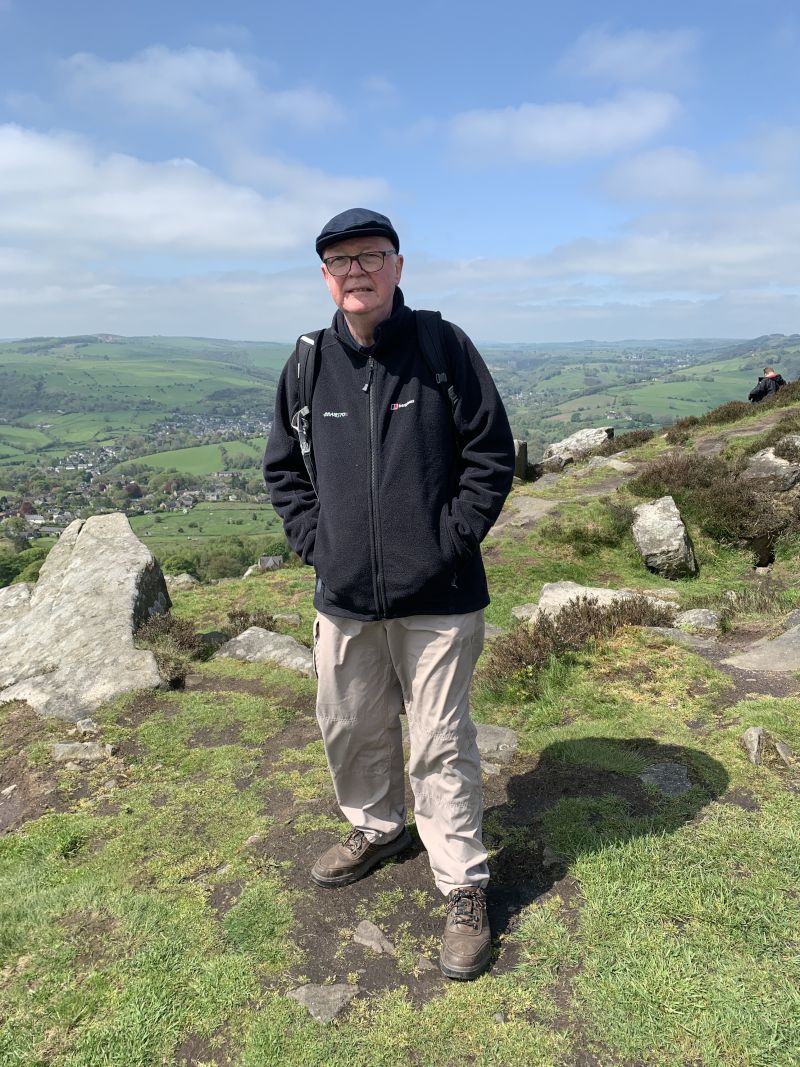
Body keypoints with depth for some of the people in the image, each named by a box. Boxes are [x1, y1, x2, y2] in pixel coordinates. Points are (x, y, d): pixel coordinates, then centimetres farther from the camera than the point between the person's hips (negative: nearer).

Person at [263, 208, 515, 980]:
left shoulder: (443, 346, -6)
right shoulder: (309, 363, 3)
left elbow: (492, 455, -4)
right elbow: (283, 468, 12)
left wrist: (450, 541, -11)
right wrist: (315, 544, 0)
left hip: (438, 598, -4)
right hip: (343, 597, 4)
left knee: (441, 742, 5)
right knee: (350, 727, 19)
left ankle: (464, 887, 25)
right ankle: (377, 828, 47)